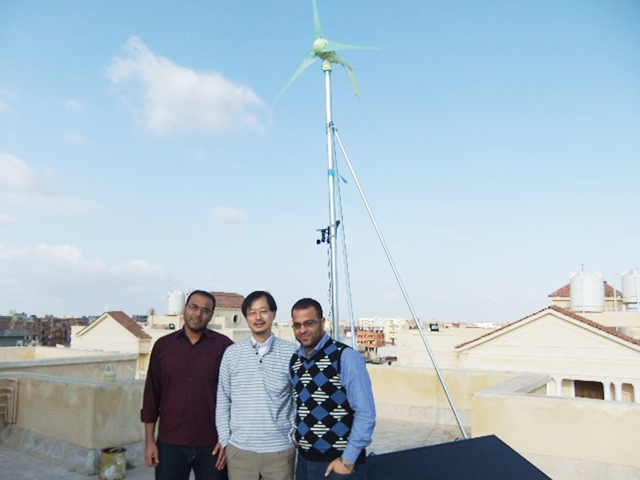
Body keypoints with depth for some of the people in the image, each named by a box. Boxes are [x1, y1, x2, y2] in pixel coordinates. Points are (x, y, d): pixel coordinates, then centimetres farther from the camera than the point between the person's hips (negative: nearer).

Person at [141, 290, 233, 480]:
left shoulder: (224, 346, -5)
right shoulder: (163, 345, 3)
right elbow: (152, 394, 6)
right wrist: (149, 440, 4)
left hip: (211, 444, -2)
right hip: (170, 444, 2)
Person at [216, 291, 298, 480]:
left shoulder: (292, 352, -4)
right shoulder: (232, 353, 0)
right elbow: (223, 401, 5)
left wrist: (295, 437, -1)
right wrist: (224, 440, 3)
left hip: (280, 450, -1)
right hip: (239, 450, 1)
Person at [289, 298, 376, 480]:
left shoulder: (346, 357, -17)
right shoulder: (295, 360, 4)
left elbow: (366, 413, -17)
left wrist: (348, 460, -15)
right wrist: (298, 441, 8)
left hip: (338, 462, -6)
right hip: (304, 460, 6)